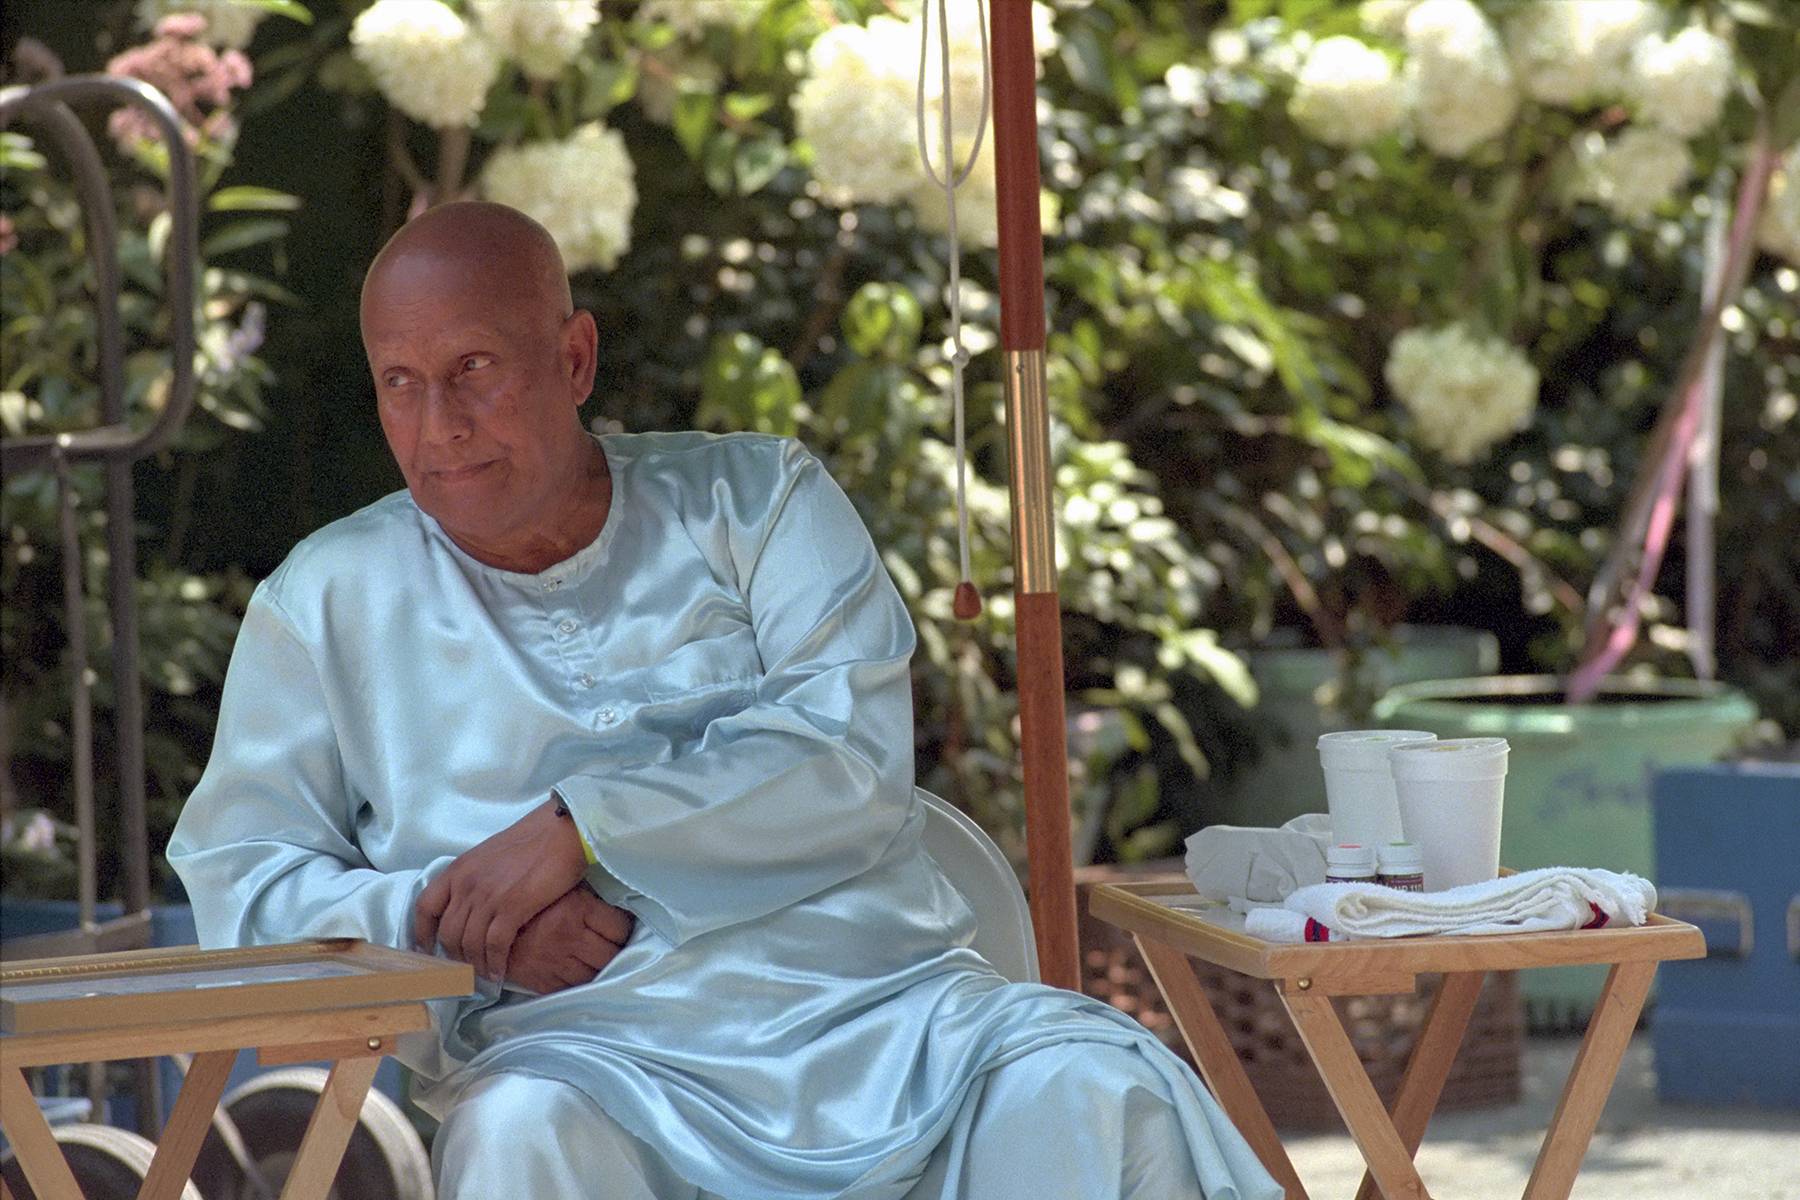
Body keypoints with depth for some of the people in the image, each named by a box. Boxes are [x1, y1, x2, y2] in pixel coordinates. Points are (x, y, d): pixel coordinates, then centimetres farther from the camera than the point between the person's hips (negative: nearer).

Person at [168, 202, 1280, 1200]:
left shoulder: (753, 499, 14)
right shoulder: (331, 599, 16)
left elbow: (855, 759, -1)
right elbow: (234, 875, 12)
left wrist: (579, 827, -10)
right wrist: (437, 918, -6)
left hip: (882, 1005, 1)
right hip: (590, 1048, -1)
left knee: (1098, 1091, -29)